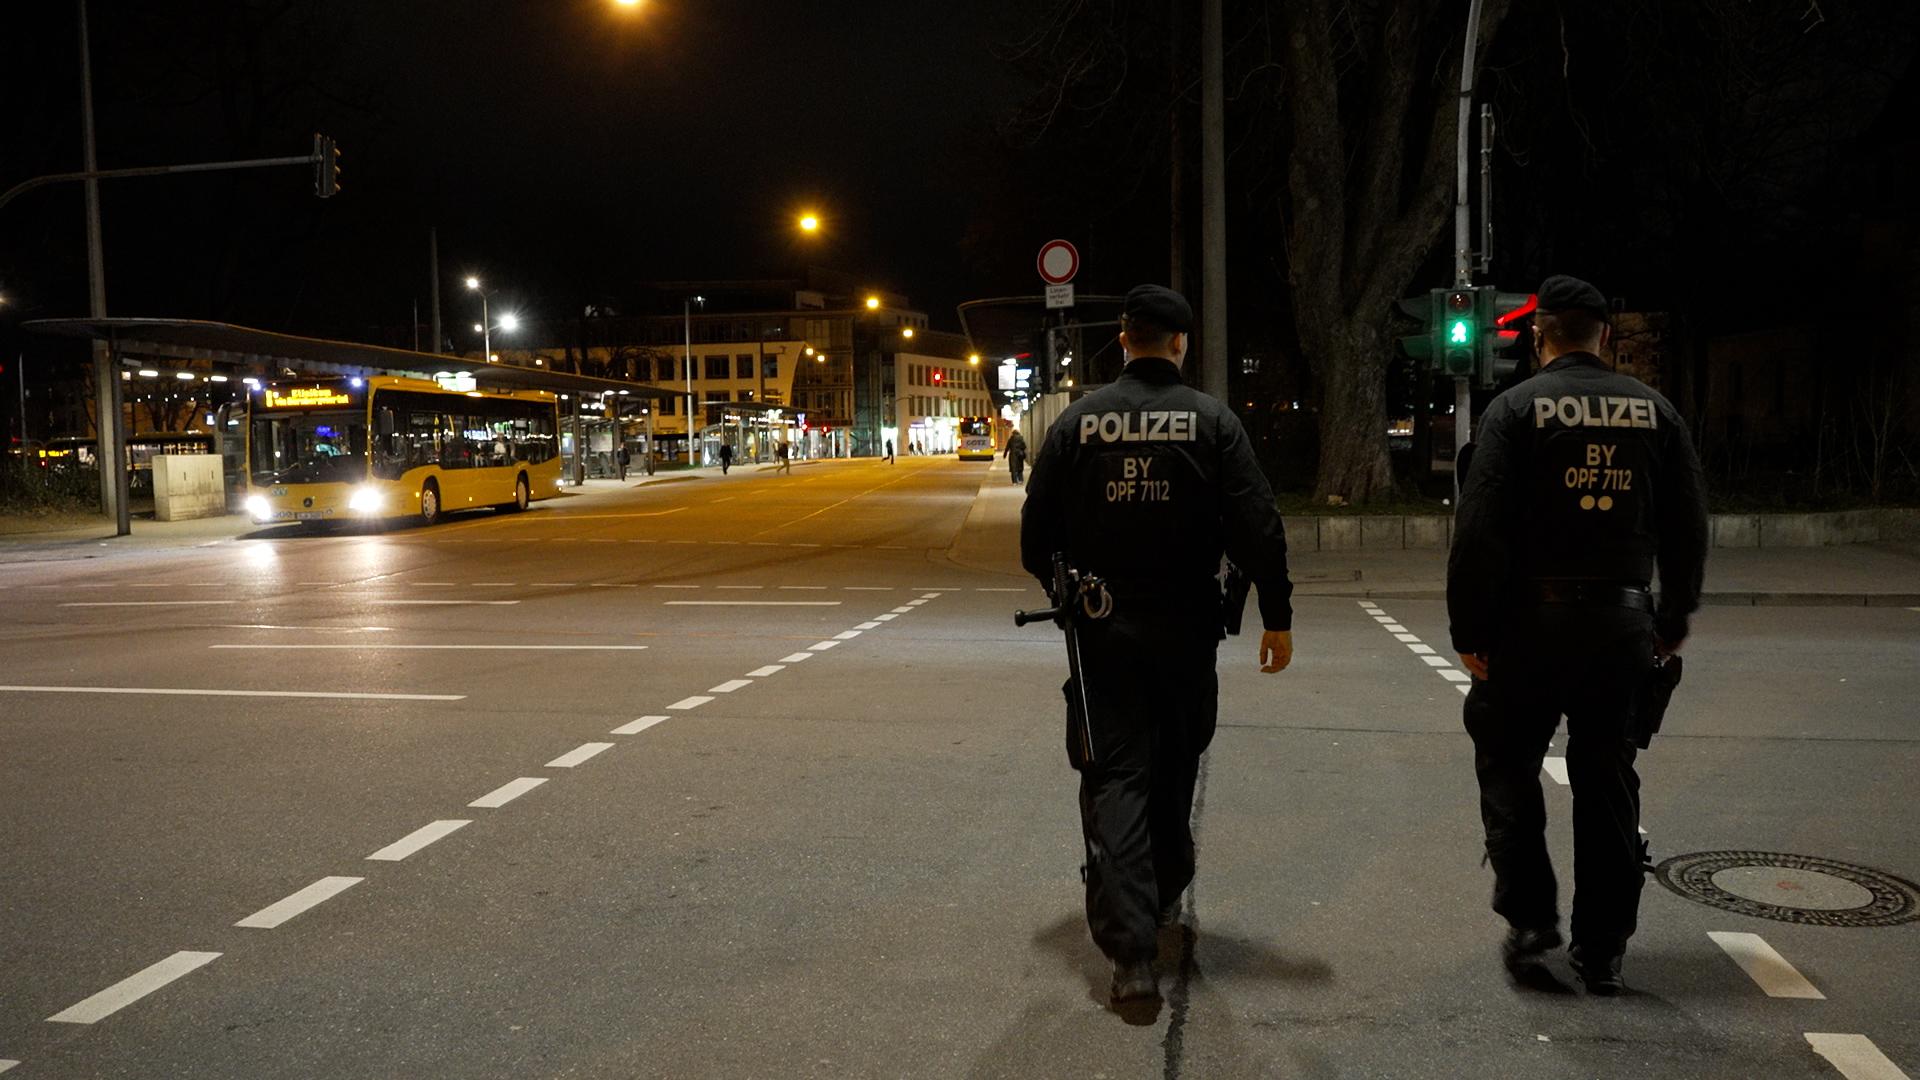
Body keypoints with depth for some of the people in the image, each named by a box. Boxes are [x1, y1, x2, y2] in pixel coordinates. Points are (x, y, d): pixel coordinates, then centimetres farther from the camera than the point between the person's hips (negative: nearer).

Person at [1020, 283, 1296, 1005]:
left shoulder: (1077, 419, -1)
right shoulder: (1210, 420, -4)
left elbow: (1037, 534, 2)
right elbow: (1257, 527, -9)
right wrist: (1276, 615, -3)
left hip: (1102, 630, 0)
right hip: (1186, 630, 1)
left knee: (1115, 776, 1)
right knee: (1174, 769, 20)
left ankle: (1130, 948, -9)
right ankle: (1163, 897, 37)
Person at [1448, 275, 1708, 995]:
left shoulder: (1515, 408, -5)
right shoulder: (1655, 409, 7)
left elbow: (1480, 529, -13)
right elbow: (1688, 526, 9)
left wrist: (1469, 627, -8)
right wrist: (1675, 618, 17)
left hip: (1533, 619, -4)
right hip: (1623, 620, 4)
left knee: (1509, 765, 12)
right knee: (1606, 779, 12)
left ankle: (1530, 916, 7)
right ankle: (1602, 949, 18)